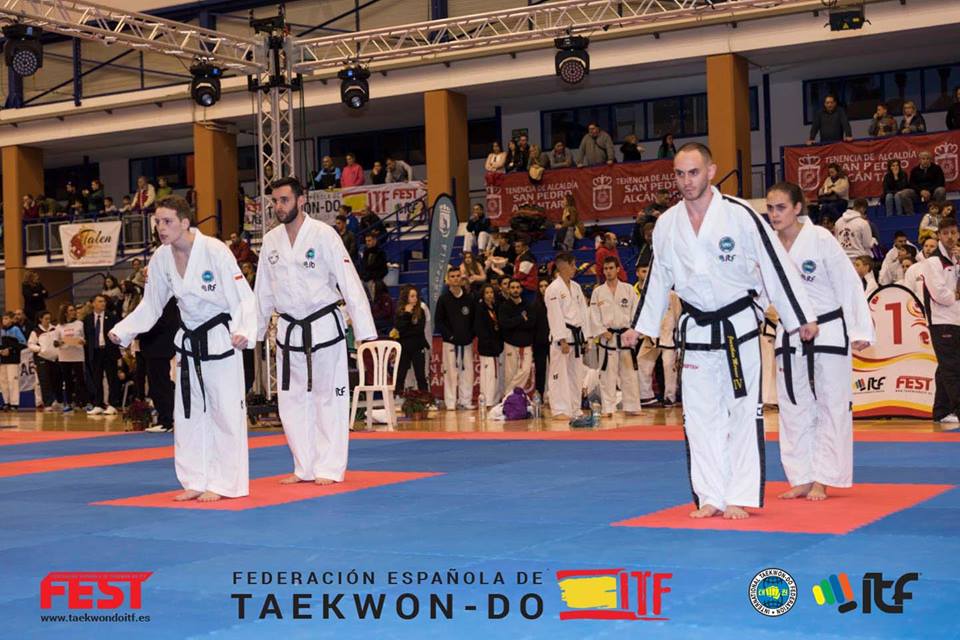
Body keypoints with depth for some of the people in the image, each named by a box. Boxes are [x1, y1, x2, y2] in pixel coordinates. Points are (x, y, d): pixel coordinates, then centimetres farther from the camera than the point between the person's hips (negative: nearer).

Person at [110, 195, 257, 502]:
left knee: (226, 412, -3)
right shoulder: (162, 258, -2)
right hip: (189, 341, 7)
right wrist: (123, 330, -3)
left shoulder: (215, 251, -20)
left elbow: (243, 297, -19)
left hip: (221, 338, -7)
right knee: (188, 413, 12)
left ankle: (225, 483, 7)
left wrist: (243, 332, -35)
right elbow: (151, 305, 8)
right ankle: (196, 481, 24)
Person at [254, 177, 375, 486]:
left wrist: (364, 330, -19)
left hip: (323, 328, -5)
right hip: (289, 330, 5)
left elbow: (349, 283, -14)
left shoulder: (324, 235, -11)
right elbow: (263, 291, 14)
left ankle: (330, 468, 9)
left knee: (330, 399, 0)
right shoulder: (271, 240, 5)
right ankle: (305, 467, 20)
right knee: (292, 401, 9)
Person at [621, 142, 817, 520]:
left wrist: (801, 318, -6)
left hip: (738, 328, -4)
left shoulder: (739, 216, -12)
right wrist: (641, 327, 16)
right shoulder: (667, 225, 1)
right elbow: (658, 279, 13)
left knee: (744, 413, -1)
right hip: (695, 332, 4)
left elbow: (775, 265, -8)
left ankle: (741, 497, 7)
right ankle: (711, 497, 16)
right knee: (700, 417, 7)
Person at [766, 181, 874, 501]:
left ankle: (823, 480, 9)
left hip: (828, 332, -5)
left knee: (831, 406, 1)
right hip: (790, 335, 5)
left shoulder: (821, 239, -14)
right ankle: (802, 479, 21)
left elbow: (849, 284, -12)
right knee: (793, 408, 10)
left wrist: (860, 331, -16)